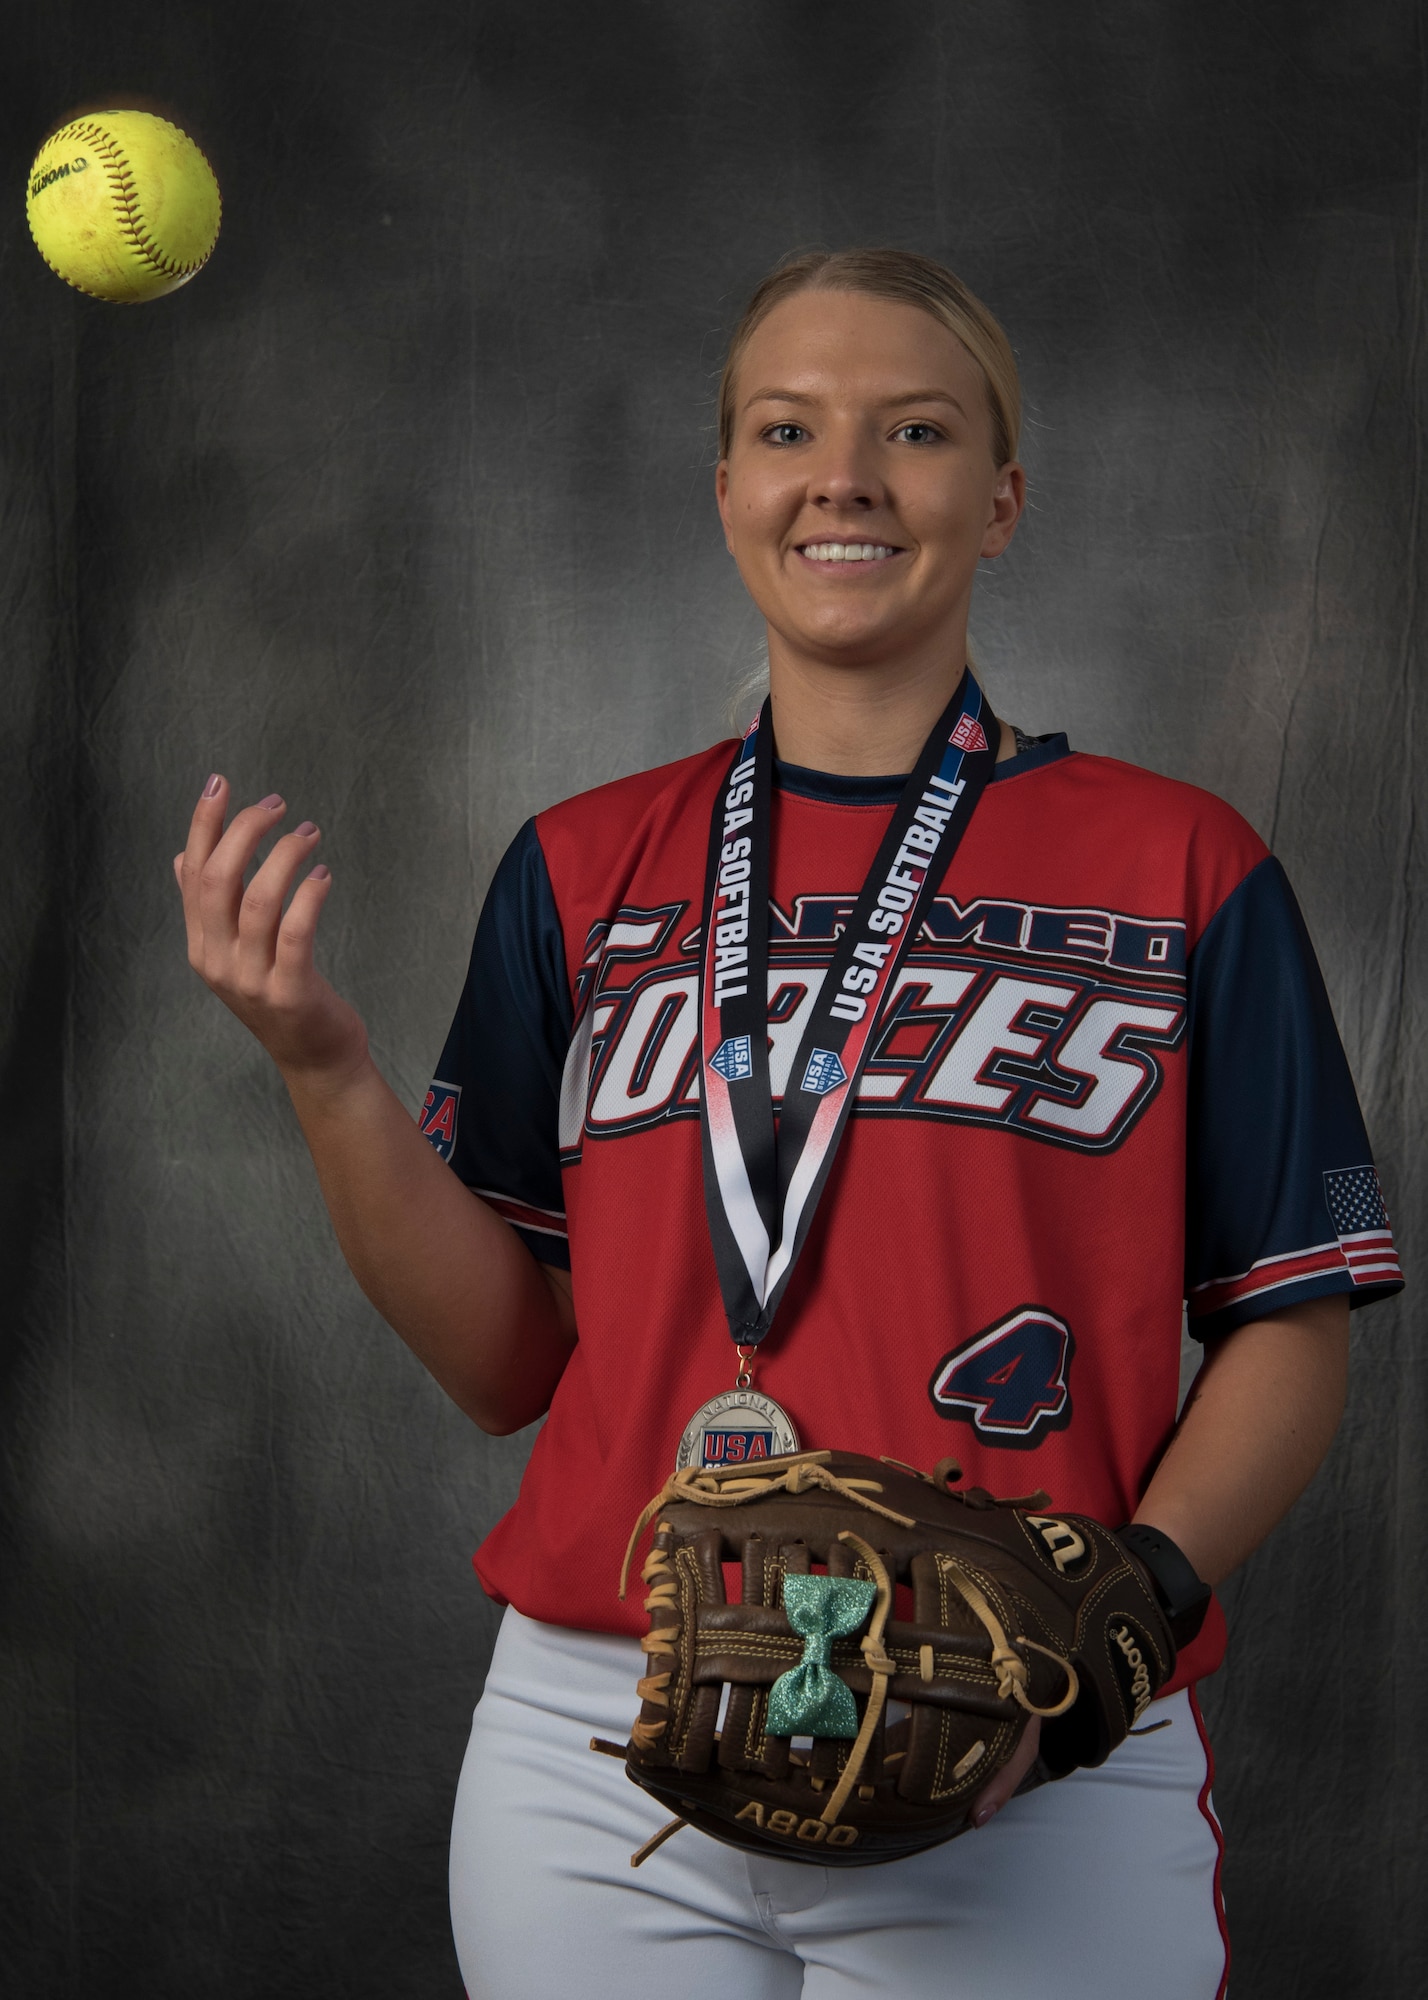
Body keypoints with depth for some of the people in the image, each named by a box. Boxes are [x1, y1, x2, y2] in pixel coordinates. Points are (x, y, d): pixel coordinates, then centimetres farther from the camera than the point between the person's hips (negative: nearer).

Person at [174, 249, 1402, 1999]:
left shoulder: (1183, 869, 1)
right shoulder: (582, 872, 8)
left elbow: (1289, 1332, 0)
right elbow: (506, 1363, 6)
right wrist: (324, 1069, -7)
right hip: (598, 1767, 2)